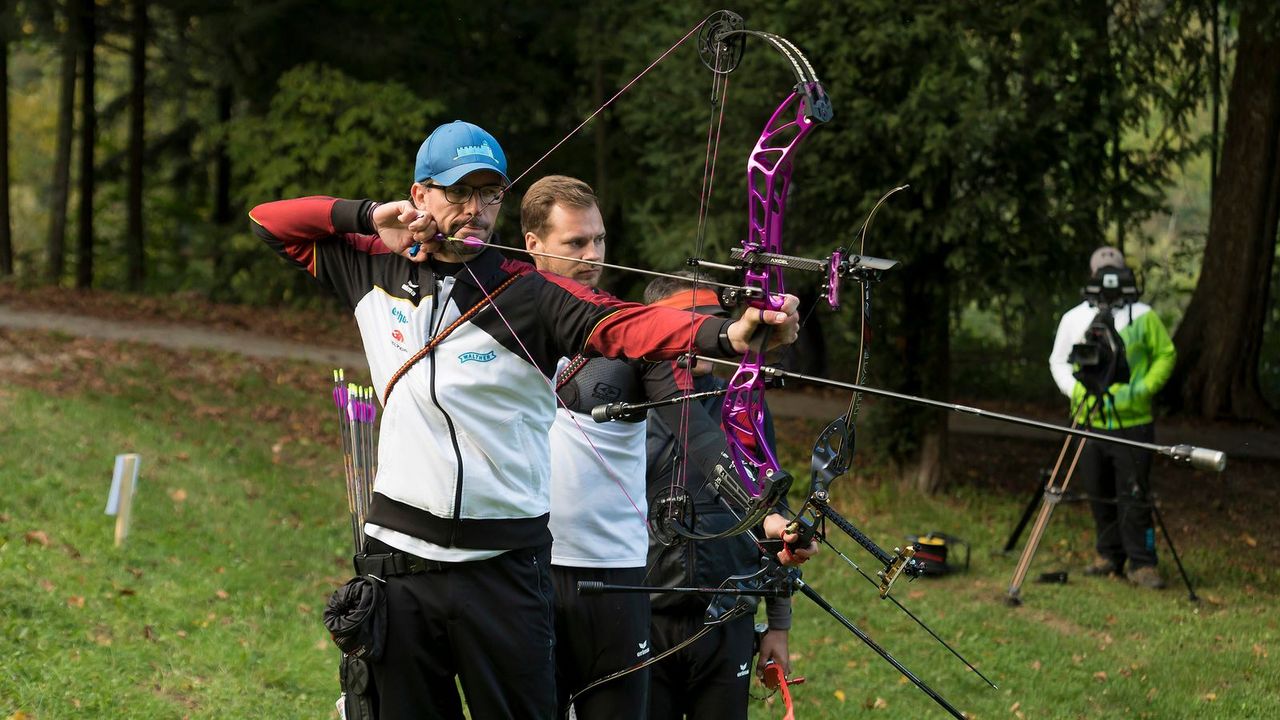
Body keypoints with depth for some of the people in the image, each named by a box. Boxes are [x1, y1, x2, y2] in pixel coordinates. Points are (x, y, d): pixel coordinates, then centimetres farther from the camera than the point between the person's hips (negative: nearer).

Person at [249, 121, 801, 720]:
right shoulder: (378, 272, 7)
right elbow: (270, 221, 14)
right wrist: (367, 215, -2)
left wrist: (726, 334, -41)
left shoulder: (529, 295, -5)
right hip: (398, 557, 3)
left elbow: (623, 323, -22)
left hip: (504, 566, -3)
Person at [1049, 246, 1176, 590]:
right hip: (1089, 421, 3)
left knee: (1133, 495, -7)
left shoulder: (1143, 316, 2)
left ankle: (1141, 563, -4)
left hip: (1133, 422, -3)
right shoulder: (1074, 318, 8)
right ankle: (1109, 555, 21)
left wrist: (1143, 389, -9)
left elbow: (1165, 356, 6)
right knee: (1100, 494, 9)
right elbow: (1059, 362, 13)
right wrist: (1077, 392, -4)